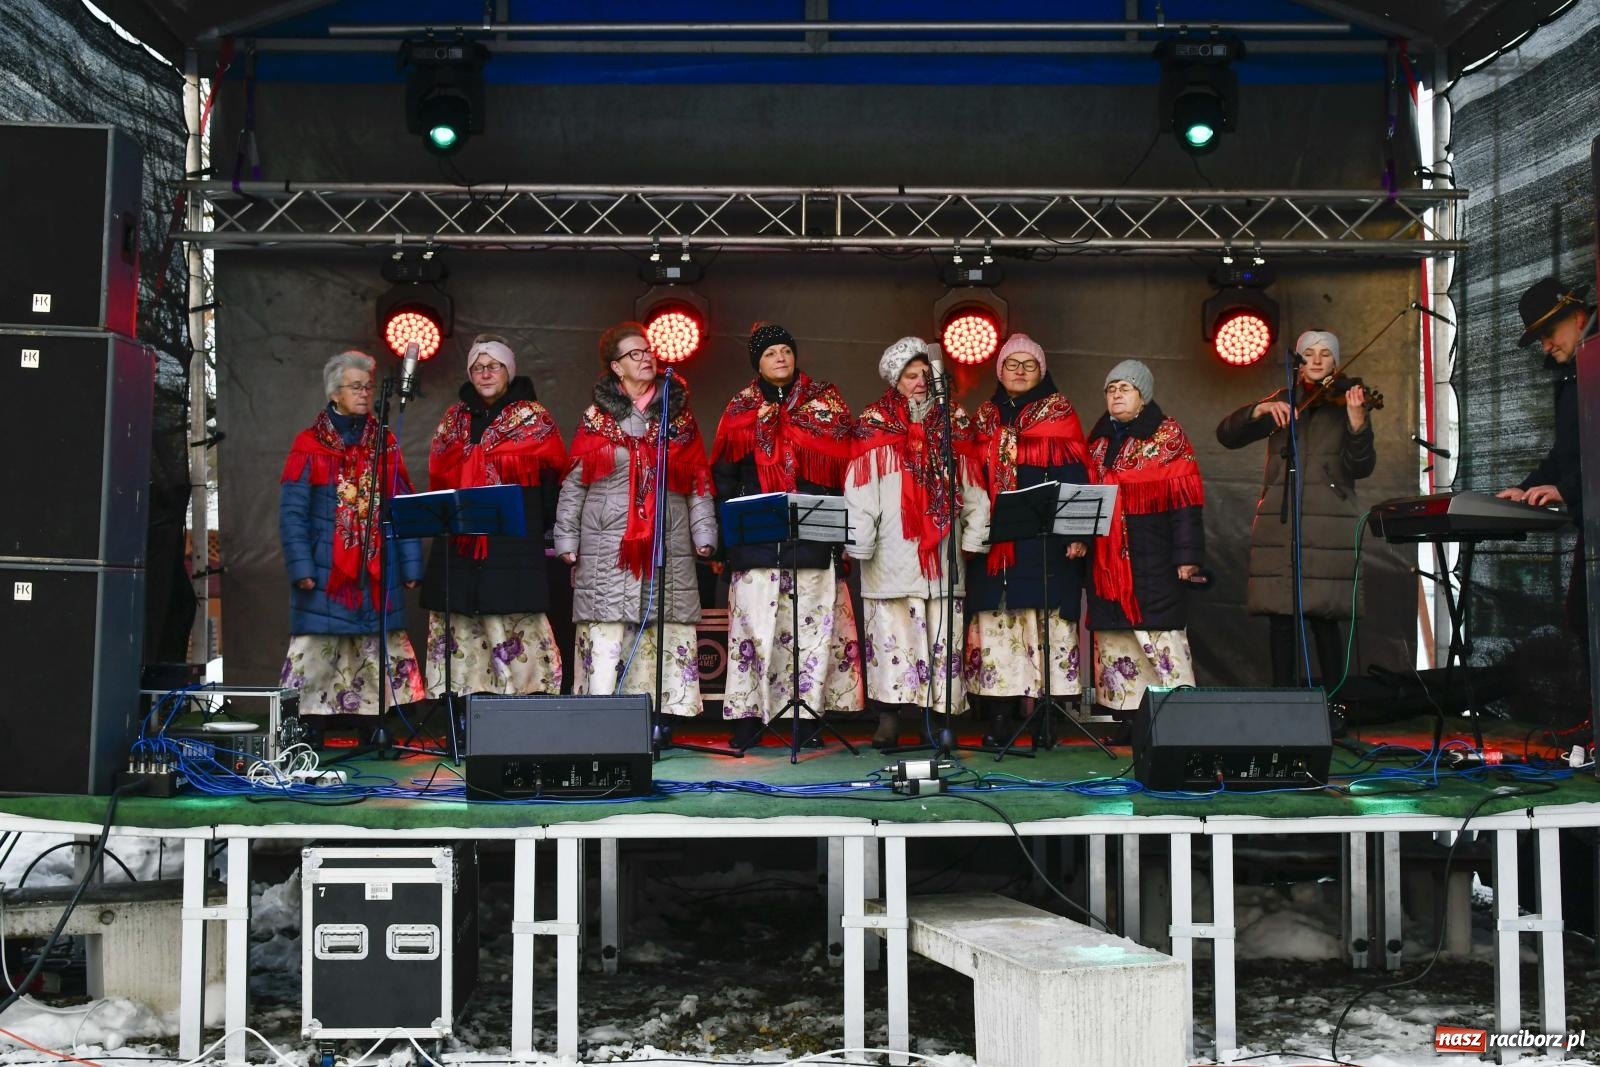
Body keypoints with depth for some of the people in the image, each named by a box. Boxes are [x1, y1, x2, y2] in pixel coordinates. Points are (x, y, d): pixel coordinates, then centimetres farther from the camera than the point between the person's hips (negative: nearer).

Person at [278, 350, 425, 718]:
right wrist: (301, 567, -11)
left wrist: (410, 564, 3)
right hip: (326, 572, -3)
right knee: (317, 655, -4)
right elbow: (292, 512, -3)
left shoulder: (385, 444, 11)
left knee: (384, 649, 2)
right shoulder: (310, 445, 1)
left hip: (378, 571, 3)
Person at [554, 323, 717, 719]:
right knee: (605, 632, -5)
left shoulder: (679, 415, 12)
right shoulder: (597, 418, 6)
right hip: (608, 547, -2)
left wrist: (704, 534, 1)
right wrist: (567, 539, -1)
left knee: (668, 626, -3)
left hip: (669, 547, 2)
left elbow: (700, 481, 10)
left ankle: (662, 714, 3)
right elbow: (573, 484, 5)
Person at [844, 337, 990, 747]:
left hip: (943, 547, 2)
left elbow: (972, 486, 10)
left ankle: (942, 716, 4)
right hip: (892, 551, -2)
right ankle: (889, 721, 2)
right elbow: (860, 491, -1)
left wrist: (973, 536, 3)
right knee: (891, 630, -3)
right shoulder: (874, 424, 5)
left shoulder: (954, 421, 13)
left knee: (943, 632, 0)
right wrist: (859, 544, -7)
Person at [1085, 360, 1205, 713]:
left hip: (1153, 558, -6)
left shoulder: (1167, 437, 0)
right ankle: (1124, 711, 10)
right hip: (1108, 560, 6)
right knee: (1114, 637, 4)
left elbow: (1184, 501, -6)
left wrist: (1187, 555, -13)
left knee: (1159, 630, -11)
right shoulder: (1100, 441, 17)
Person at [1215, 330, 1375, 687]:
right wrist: (1261, 410, -14)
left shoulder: (1347, 404, 6)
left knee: (1322, 617, -7)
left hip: (1327, 527, -3)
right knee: (1280, 616, 1)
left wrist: (1356, 420, -23)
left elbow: (1360, 467, -6)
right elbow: (1226, 435, 4)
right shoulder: (1282, 401, 14)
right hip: (1279, 524, 3)